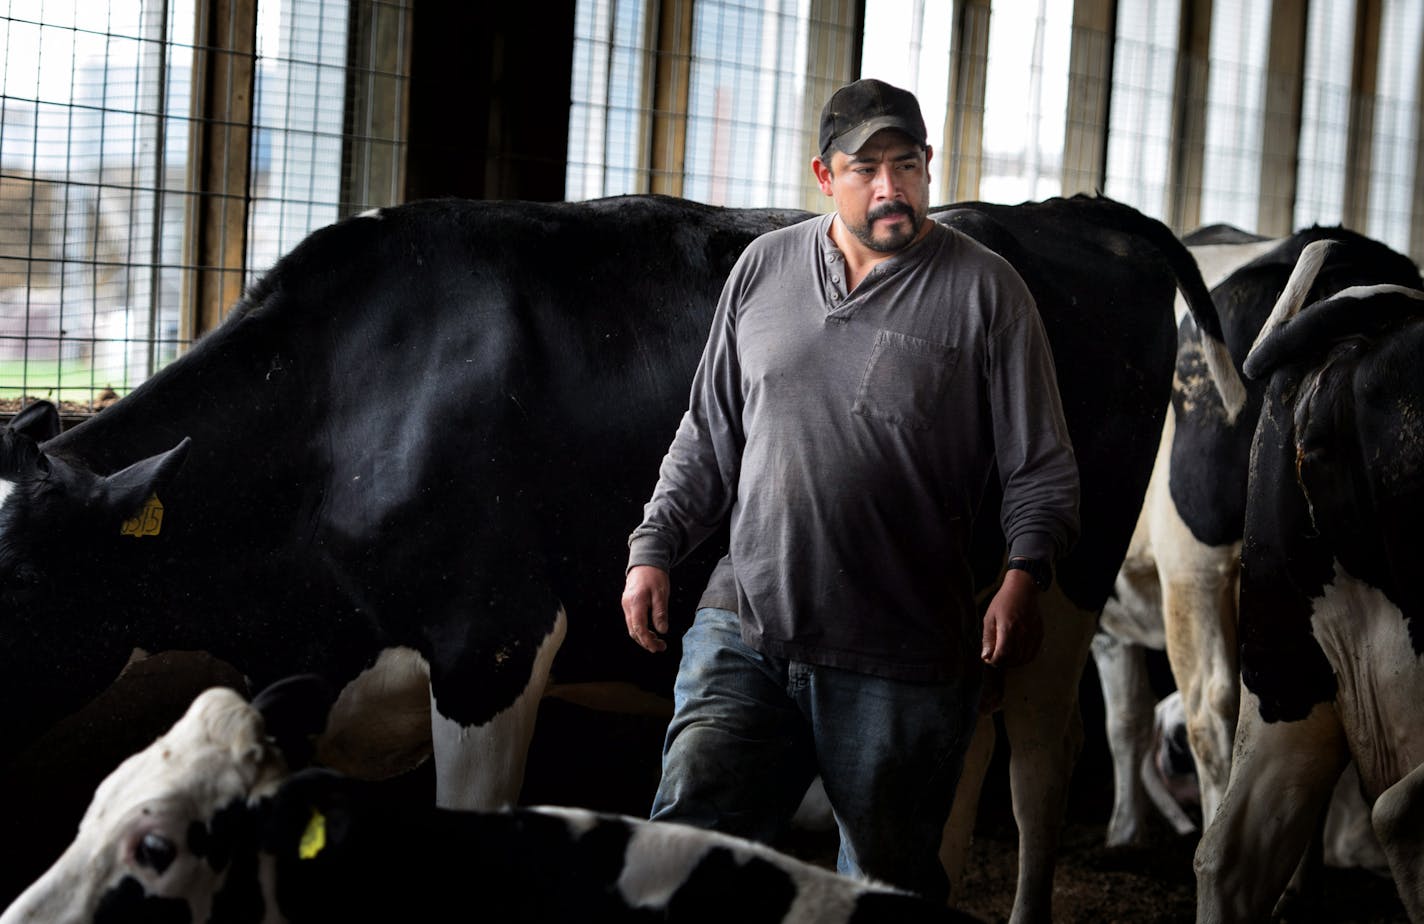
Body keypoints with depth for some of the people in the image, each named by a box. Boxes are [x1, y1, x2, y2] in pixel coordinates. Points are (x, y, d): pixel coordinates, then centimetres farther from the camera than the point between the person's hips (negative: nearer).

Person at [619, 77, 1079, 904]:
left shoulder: (985, 290, -1)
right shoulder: (764, 269, 10)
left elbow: (1042, 469, 0)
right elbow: (710, 435, 18)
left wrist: (1025, 575, -17)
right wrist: (654, 548, 9)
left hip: (901, 665, -2)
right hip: (744, 632, 3)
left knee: (888, 887, 10)